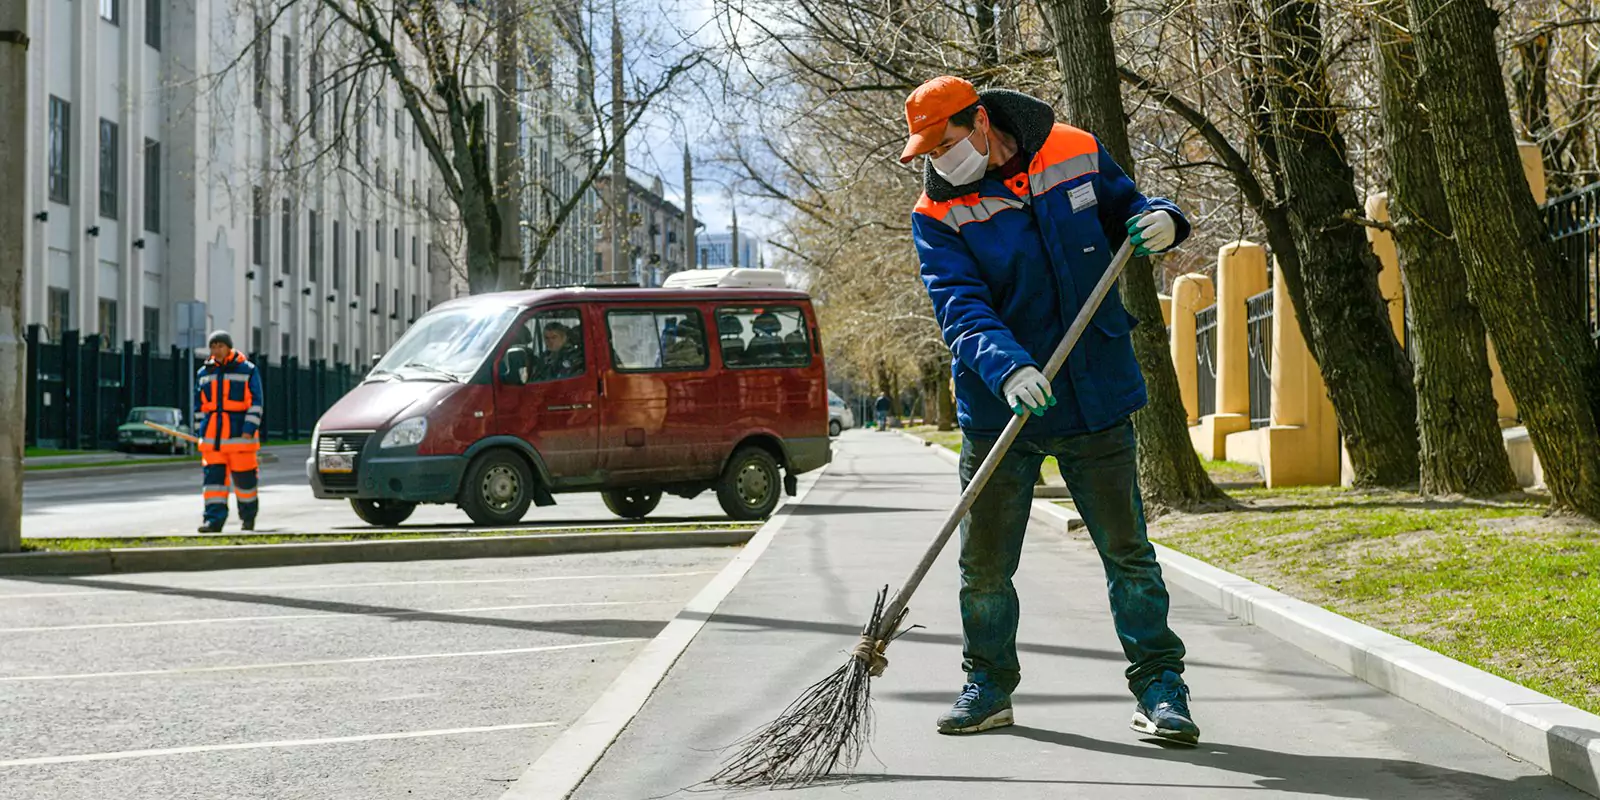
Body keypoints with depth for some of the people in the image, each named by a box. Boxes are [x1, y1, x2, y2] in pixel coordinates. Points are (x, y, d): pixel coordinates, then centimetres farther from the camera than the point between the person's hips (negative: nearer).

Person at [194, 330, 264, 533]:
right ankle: (214, 519, -9)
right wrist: (200, 433, 12)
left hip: (239, 434, -3)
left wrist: (248, 431, -11)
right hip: (212, 436, 3)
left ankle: (249, 516, 20)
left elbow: (255, 403, -2)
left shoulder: (247, 371, 2)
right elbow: (199, 405, 19)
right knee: (213, 476, -6)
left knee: (243, 476, 1)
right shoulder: (204, 373, 15)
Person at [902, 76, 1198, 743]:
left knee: (1127, 551, 4)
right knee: (985, 562, 7)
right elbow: (960, 307, -19)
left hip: (1096, 398, 0)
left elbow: (1124, 208, 15)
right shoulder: (939, 213, -6)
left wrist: (1159, 220, -9)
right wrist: (1006, 367, -36)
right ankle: (989, 687, 25)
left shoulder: (1076, 155, -2)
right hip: (997, 408, 0)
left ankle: (1159, 686, 15)